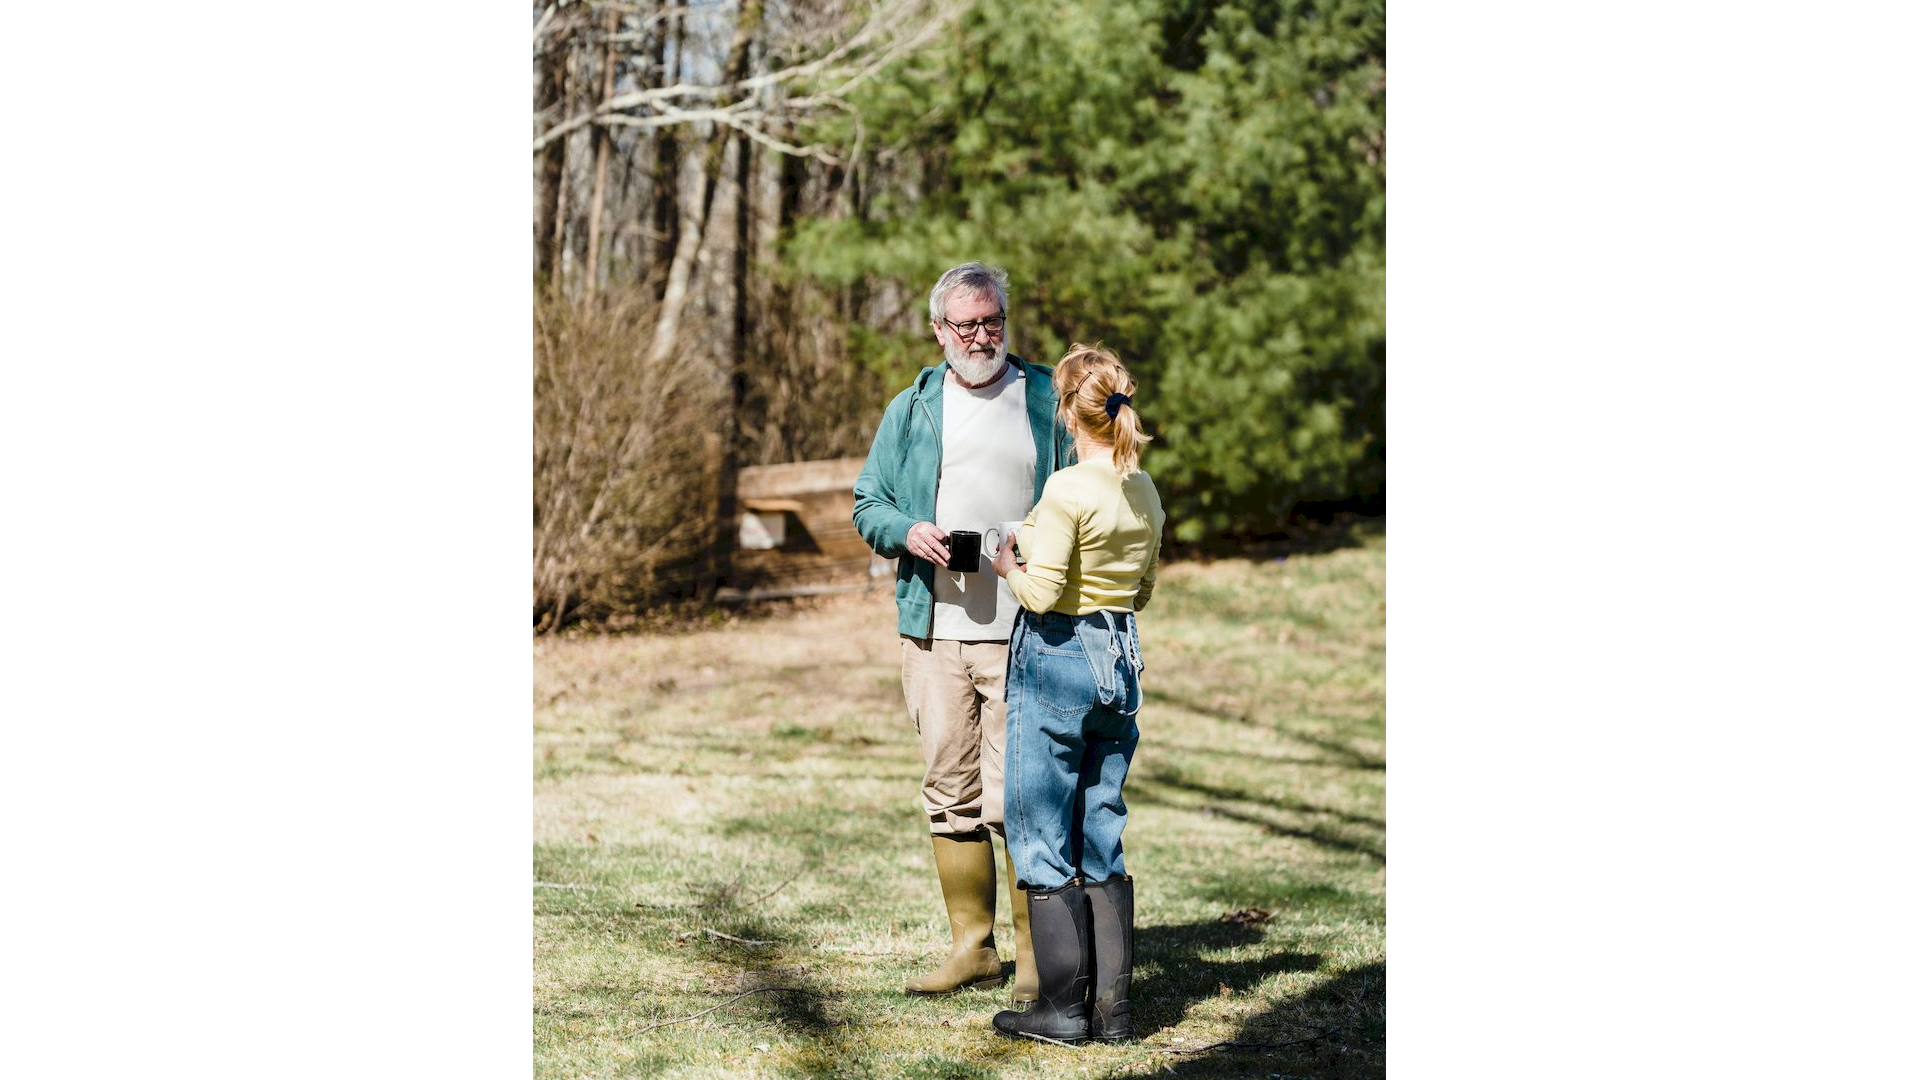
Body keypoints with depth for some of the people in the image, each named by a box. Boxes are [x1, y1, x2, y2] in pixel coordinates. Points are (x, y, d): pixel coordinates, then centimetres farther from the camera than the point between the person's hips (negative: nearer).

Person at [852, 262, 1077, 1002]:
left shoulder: (1046, 401, 7)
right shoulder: (912, 409, 13)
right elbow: (867, 504, 15)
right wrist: (907, 532, -7)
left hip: (1023, 633, -3)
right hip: (933, 630, 3)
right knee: (950, 793, 7)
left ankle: (1036, 952, 3)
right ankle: (972, 946, 16)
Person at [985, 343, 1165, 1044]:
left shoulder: (1067, 490, -16)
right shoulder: (1145, 492, 7)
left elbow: (1042, 594, -18)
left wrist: (1007, 567, 1)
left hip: (1057, 662, -7)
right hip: (1122, 660, 7)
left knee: (1042, 840, 3)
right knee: (1101, 841, 13)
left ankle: (1064, 1006, 6)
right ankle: (1113, 1006, 13)